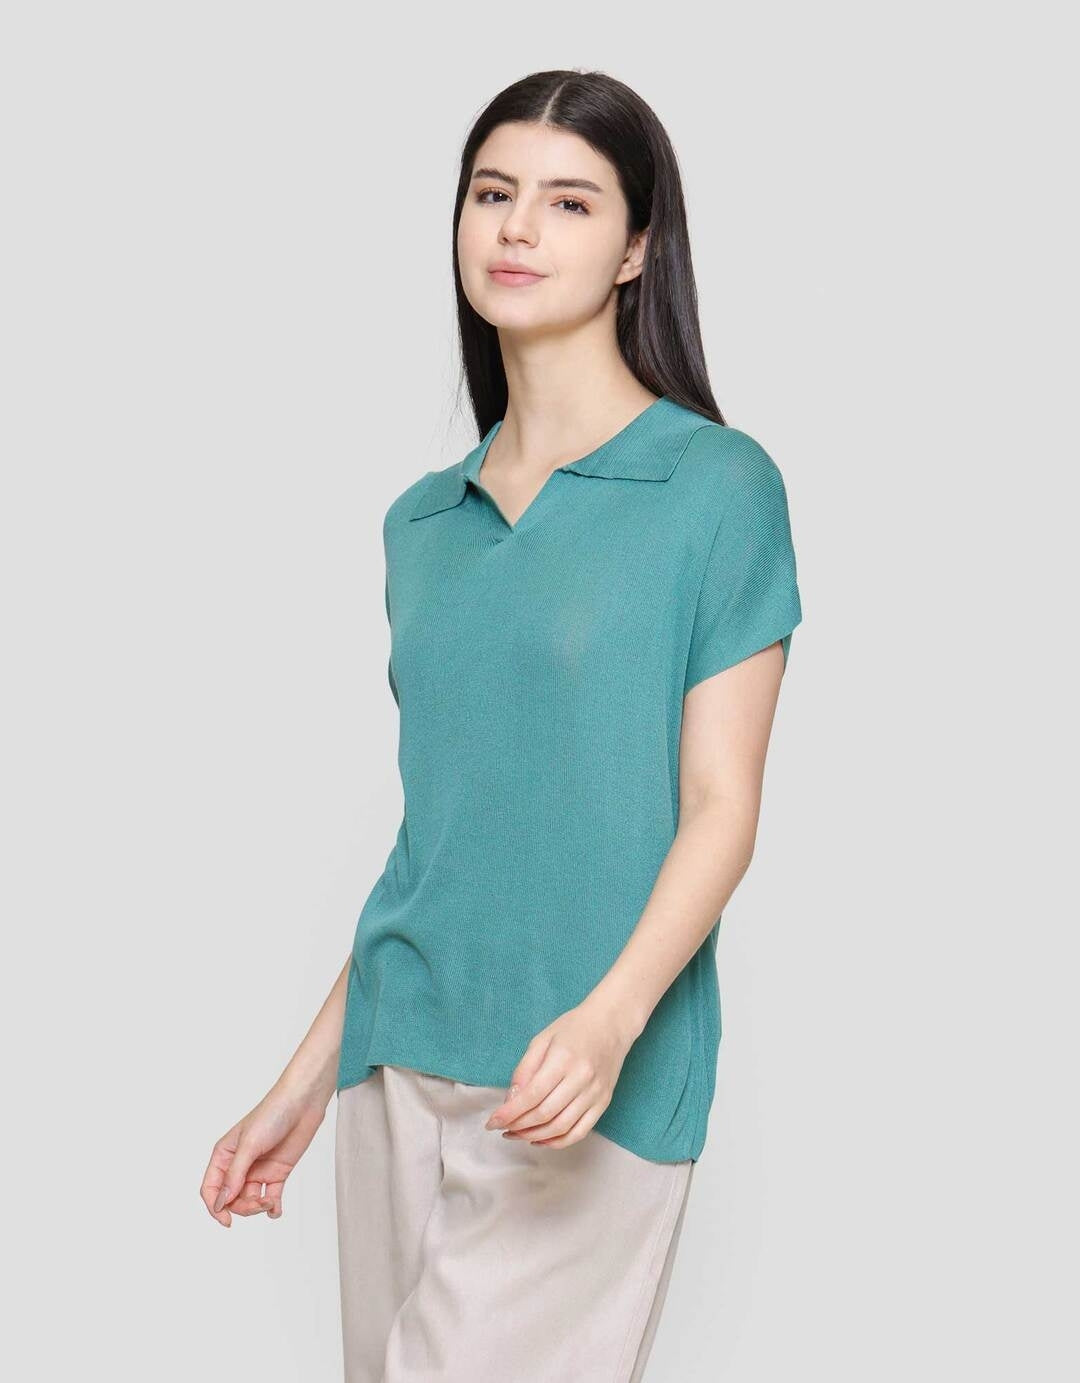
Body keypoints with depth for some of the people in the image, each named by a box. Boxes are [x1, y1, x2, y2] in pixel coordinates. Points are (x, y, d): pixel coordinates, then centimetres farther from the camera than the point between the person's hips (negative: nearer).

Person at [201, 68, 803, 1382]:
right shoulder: (423, 521, 12)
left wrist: (611, 1016, -23)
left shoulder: (717, 487, -4)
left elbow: (720, 806, -7)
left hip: (588, 1082, -5)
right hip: (399, 1064, 5)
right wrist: (306, 1079, 14)